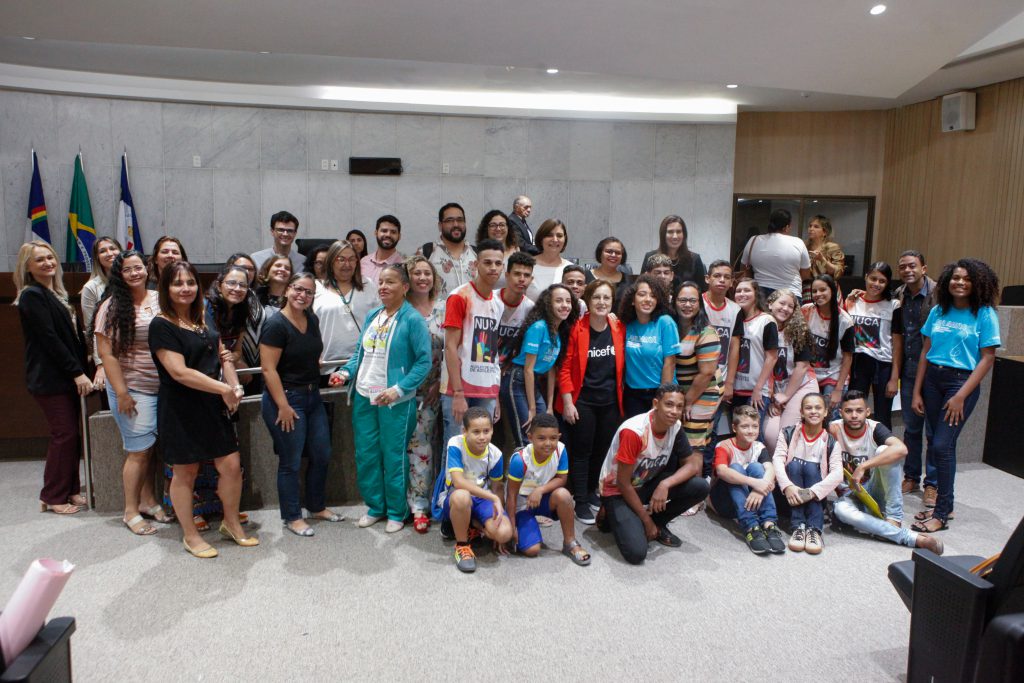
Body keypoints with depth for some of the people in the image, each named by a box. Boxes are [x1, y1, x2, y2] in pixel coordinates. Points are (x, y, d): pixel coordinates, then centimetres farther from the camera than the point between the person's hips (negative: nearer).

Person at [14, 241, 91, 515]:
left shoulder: (57, 293, 16)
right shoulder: (32, 296, -10)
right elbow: (49, 338, -16)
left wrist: (81, 370, 7)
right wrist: (77, 372, -16)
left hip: (67, 376, 8)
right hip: (49, 378, -8)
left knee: (70, 434, 11)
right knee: (63, 434, -4)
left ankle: (71, 490, 20)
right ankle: (52, 497, 7)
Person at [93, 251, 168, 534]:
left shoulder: (160, 300, 5)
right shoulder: (113, 307, -6)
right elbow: (106, 352, -9)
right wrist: (121, 393, -13)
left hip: (164, 387, 4)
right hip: (133, 389, -4)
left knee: (154, 447, 11)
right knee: (139, 450, 0)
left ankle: (148, 500, 28)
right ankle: (131, 512, 15)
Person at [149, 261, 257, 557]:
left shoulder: (204, 321, 9)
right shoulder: (161, 326, -12)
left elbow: (221, 355, 12)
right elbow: (179, 371, -21)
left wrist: (234, 386, -5)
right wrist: (223, 388, -21)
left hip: (213, 406, 6)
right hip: (180, 410, -6)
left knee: (231, 465, 6)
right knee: (185, 472, 8)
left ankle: (231, 524, 26)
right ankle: (190, 536, 24)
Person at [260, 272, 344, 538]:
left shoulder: (312, 319, 6)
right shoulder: (276, 324, -17)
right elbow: (269, 369, -20)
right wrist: (283, 406, -20)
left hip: (312, 396, 8)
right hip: (286, 397, -8)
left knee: (321, 455, 14)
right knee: (291, 462, 3)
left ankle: (317, 507, 33)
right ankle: (292, 517, 19)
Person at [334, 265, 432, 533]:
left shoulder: (412, 320, -10)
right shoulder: (371, 316, 9)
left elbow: (424, 361, -14)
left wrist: (399, 390, -21)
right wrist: (346, 372, -1)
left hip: (395, 401, -6)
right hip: (364, 397, 6)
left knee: (394, 457, 3)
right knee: (365, 454, 12)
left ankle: (396, 512, 20)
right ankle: (375, 506, 29)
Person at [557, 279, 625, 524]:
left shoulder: (619, 328, -1)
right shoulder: (577, 328, -11)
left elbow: (621, 364, 10)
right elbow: (565, 368, -9)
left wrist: (620, 395, 9)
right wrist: (568, 403, -12)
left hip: (610, 402, 4)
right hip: (582, 401, -4)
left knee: (602, 450, 14)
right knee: (582, 451, 3)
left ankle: (592, 492, 32)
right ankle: (580, 501, 13)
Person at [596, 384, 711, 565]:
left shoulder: (675, 427, -10)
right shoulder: (633, 431, -30)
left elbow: (692, 464, -7)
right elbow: (623, 483, -23)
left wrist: (665, 484, -26)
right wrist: (646, 520, -16)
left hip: (646, 484, 6)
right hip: (617, 491, -6)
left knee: (700, 487, -16)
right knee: (636, 553, -25)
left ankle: (658, 524, 5)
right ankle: (611, 516, 6)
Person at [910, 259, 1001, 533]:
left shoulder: (984, 314, -5)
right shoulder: (938, 312, 8)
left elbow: (987, 358, -8)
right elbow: (925, 352, 10)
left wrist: (961, 396, -13)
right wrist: (917, 392, 6)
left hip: (962, 381, -5)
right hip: (933, 379, 5)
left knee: (942, 445, -11)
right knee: (936, 444, 8)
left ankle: (942, 513, 0)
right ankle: (944, 504, 21)